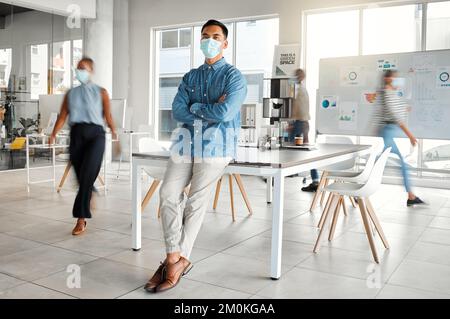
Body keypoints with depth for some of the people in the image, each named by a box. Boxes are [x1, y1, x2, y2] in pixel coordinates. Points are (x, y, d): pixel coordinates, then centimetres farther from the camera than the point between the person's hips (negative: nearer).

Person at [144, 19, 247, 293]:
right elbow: (178, 112, 2)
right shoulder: (190, 77, 16)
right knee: (168, 195, -7)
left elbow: (225, 113, -16)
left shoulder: (234, 76, 1)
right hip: (187, 142, 5)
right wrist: (210, 110, -9)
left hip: (216, 145, -5)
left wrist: (195, 108, -2)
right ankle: (175, 258, 2)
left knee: (196, 203, -4)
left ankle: (177, 261, 8)